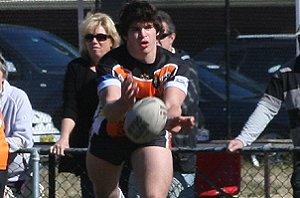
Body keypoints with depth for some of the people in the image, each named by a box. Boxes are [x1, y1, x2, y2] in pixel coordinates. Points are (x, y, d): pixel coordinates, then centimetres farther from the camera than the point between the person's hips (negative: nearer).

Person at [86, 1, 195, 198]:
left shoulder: (175, 66, -18)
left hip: (153, 136, -1)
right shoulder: (110, 64, -23)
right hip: (109, 135, 1)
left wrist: (172, 119, -63)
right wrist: (124, 103, -65)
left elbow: (172, 105, -35)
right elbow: (109, 110, -39)